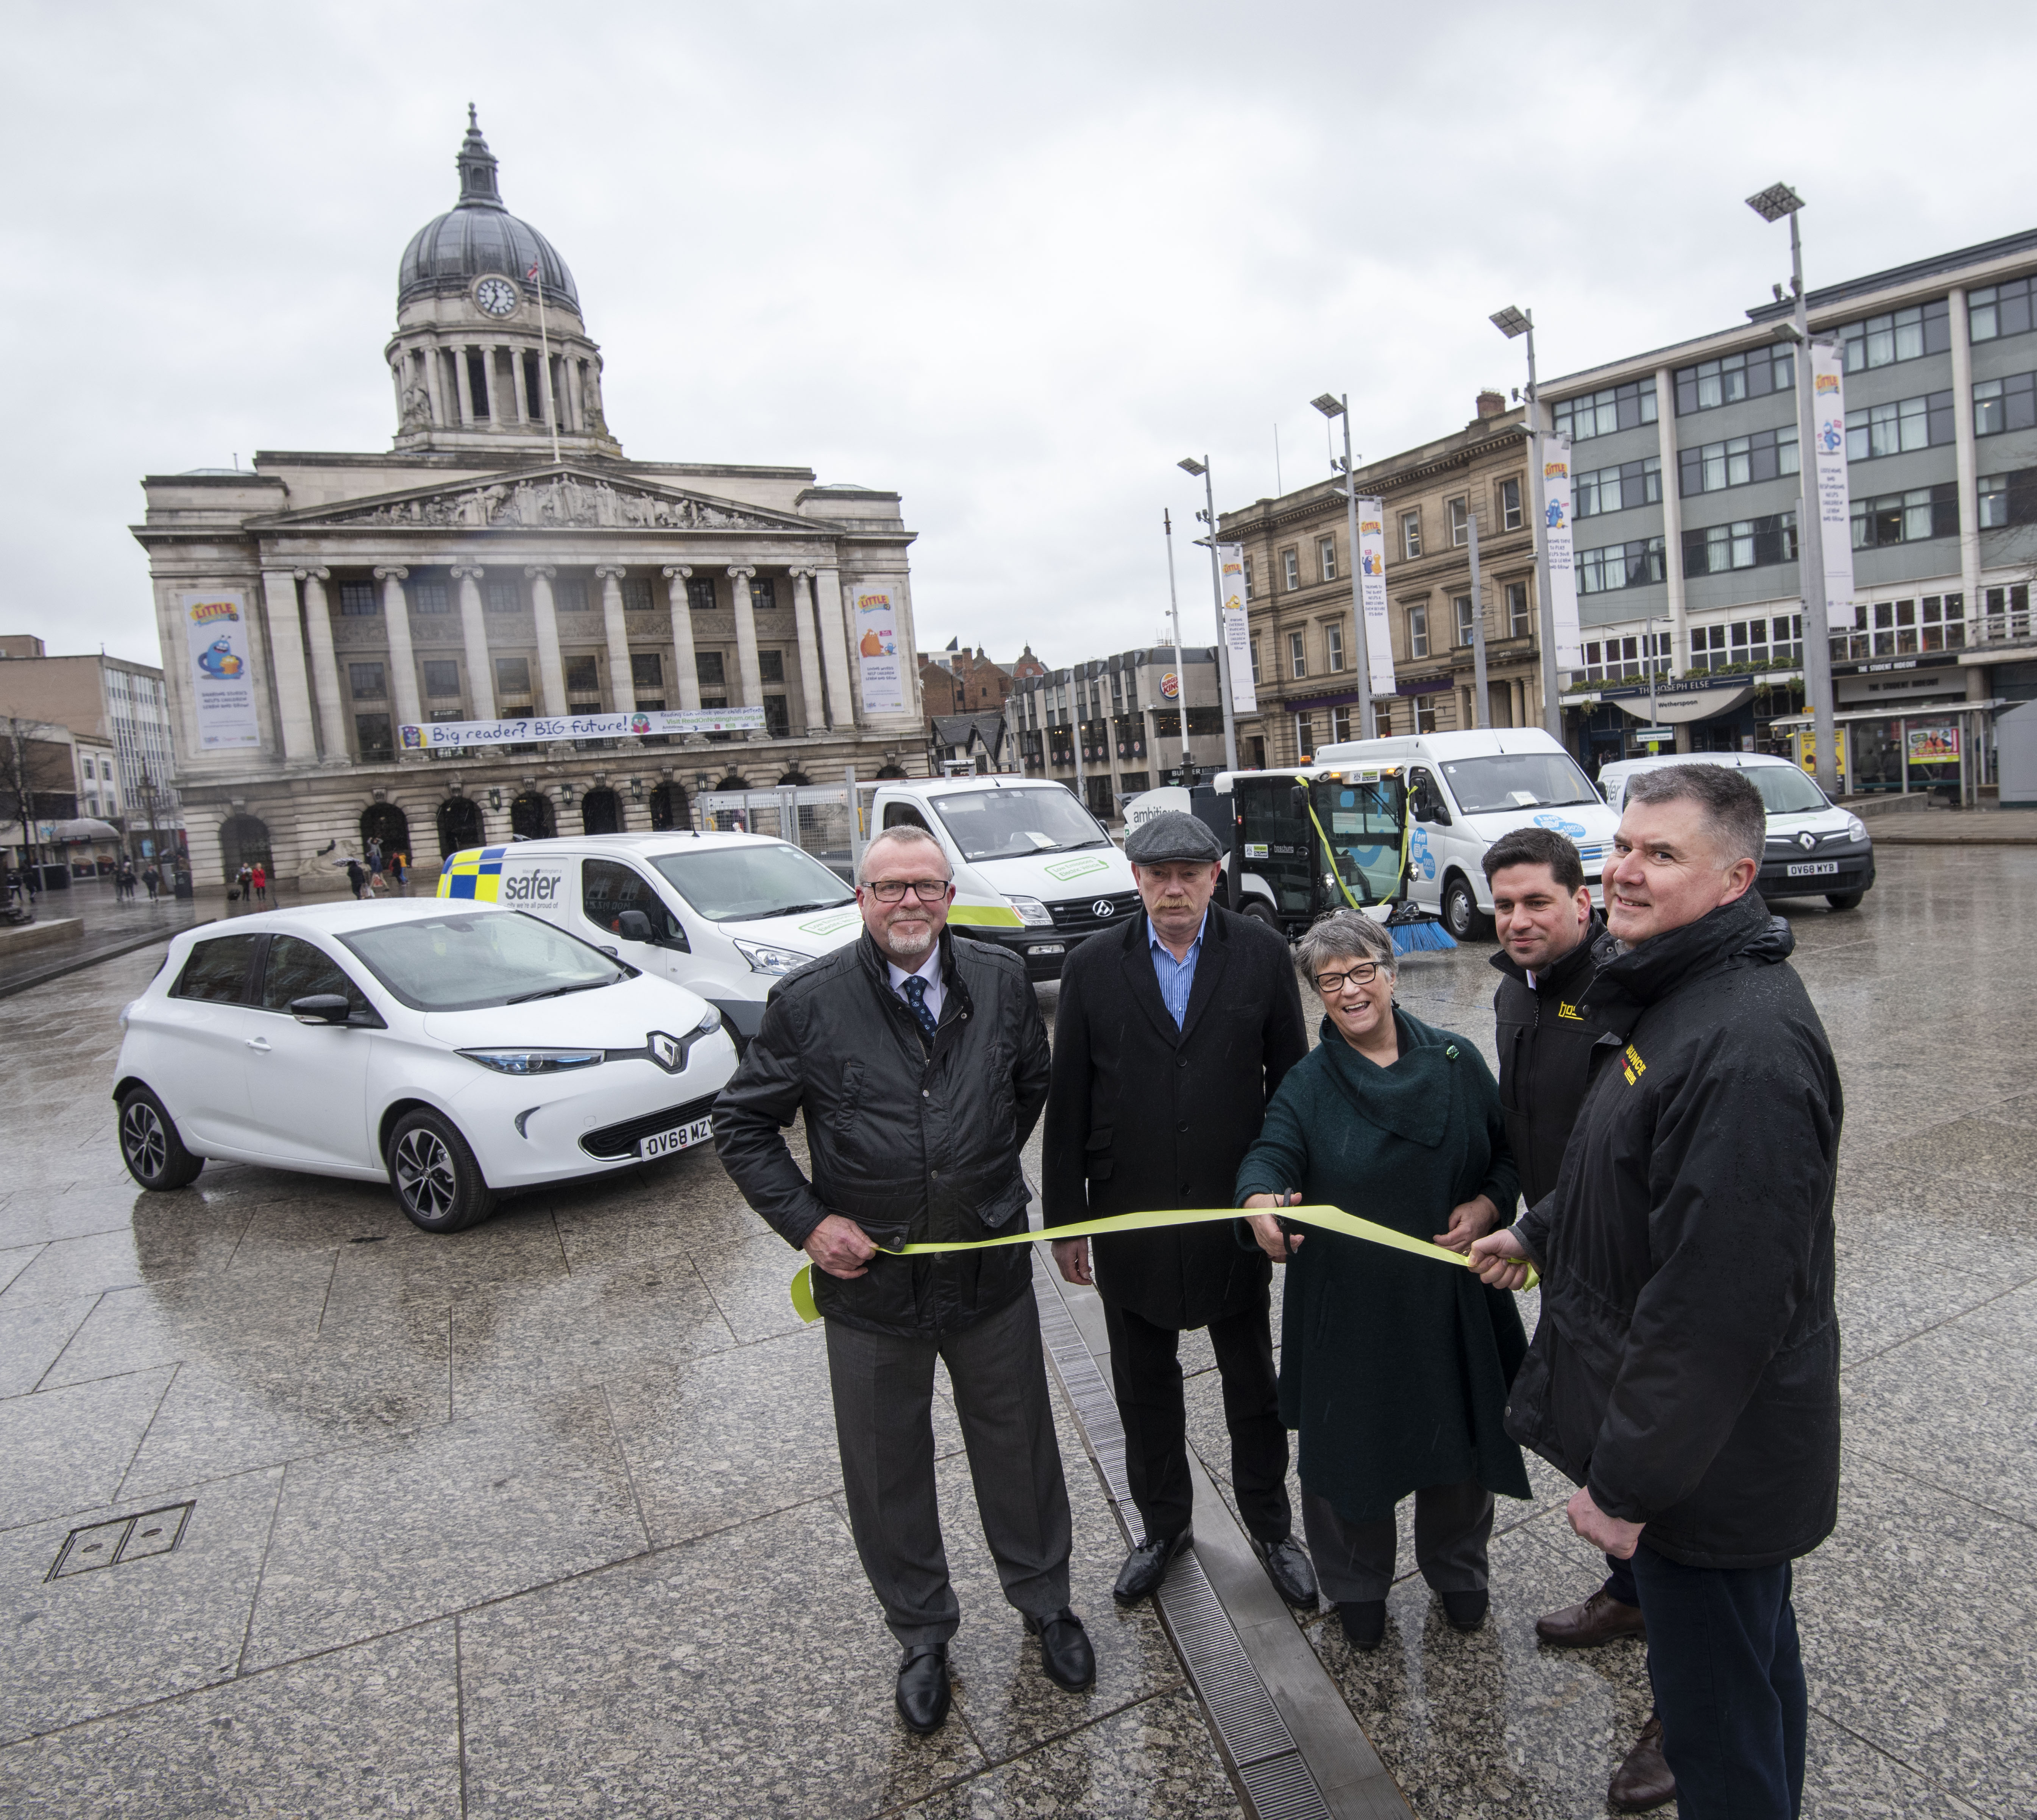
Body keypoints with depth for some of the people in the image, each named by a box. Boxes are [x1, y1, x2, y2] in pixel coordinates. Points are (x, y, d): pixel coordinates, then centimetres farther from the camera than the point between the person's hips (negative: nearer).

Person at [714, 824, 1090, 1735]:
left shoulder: (1002, 982, -4)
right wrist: (806, 1222, -11)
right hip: (867, 1280, -1)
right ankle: (922, 1637, 42)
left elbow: (1034, 1087, 14)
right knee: (888, 1474, 16)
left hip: (991, 1271, 2)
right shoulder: (808, 1002, -12)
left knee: (1020, 1452, 19)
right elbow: (741, 1125, -3)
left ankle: (1046, 1605, 46)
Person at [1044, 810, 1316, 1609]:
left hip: (1236, 1212, 0)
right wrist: (1064, 1217, -2)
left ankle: (1271, 1526, 40)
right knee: (1144, 1386, 18)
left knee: (1253, 1382, 18)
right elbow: (1067, 1101, -3)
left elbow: (1290, 1079, -2)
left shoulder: (1261, 954, -6)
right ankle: (1163, 1525, 41)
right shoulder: (1094, 966, -5)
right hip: (1130, 1217, 1)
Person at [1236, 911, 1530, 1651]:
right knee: (1350, 1444, 9)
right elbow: (1271, 1152, -19)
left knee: (1460, 1436, 16)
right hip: (1348, 1304, -1)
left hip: (1450, 1293, 2)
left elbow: (1507, 1151, 8)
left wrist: (1487, 1204, -11)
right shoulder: (1308, 1083, -4)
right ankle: (1358, 1585, 36)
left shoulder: (1456, 1061, 1)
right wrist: (1262, 1201, -41)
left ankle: (1457, 1570, 45)